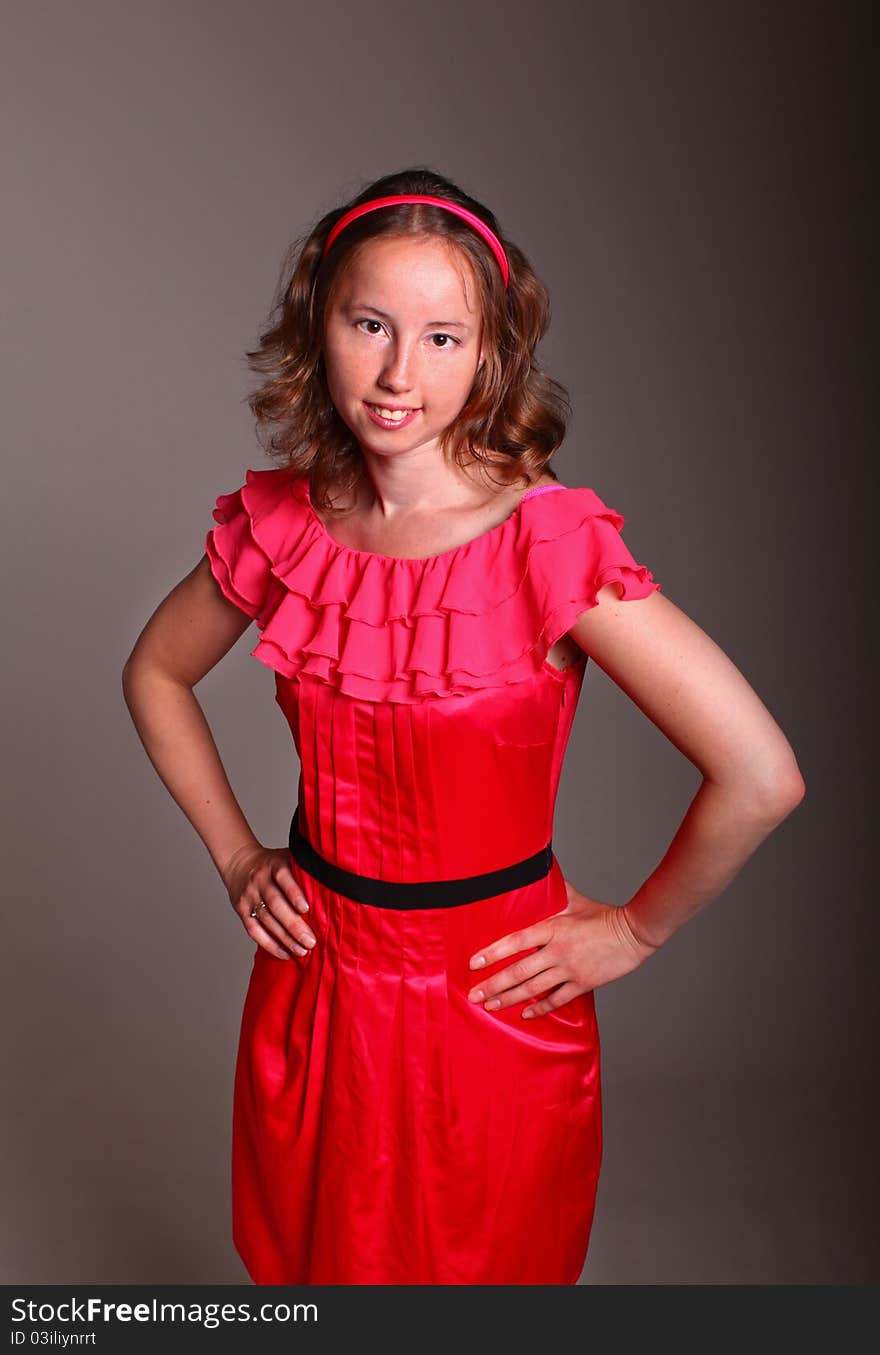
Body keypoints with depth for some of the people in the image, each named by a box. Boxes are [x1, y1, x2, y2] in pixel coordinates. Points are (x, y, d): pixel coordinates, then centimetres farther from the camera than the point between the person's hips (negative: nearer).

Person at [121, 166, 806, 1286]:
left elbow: (760, 778, -25)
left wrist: (635, 930, -12)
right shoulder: (278, 520, -7)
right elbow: (155, 673, 11)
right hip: (314, 980, 4)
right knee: (302, 1261, 27)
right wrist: (234, 856, 6)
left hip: (493, 997, -4)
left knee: (483, 1267, 21)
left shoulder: (547, 540, -22)